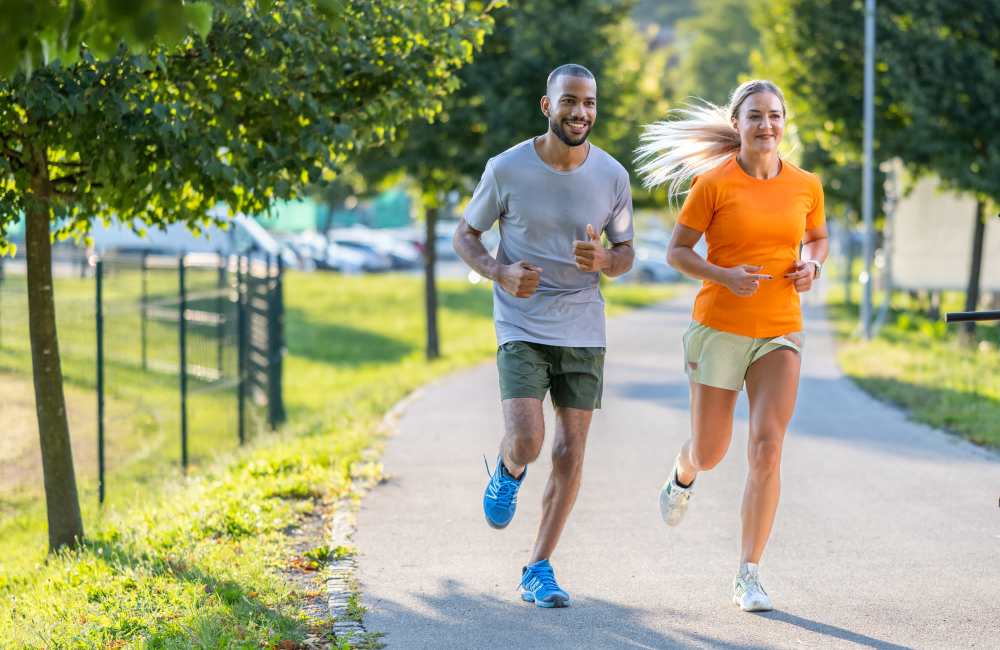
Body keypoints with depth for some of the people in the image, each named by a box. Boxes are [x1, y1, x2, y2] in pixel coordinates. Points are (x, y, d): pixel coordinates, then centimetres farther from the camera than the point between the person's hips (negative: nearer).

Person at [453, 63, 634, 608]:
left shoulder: (612, 176, -2)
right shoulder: (507, 169, -8)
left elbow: (625, 252, 10)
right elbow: (465, 236, 4)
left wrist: (603, 261, -15)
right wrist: (500, 272, -16)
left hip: (583, 332, 2)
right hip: (521, 327, -2)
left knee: (569, 453, 1)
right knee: (525, 442, -17)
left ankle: (538, 570, 13)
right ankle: (508, 471, 21)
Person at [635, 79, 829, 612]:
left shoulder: (805, 186, 2)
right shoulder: (713, 183, -7)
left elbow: (817, 239, 20)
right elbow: (676, 251, -2)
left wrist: (811, 266, -2)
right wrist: (723, 275, -19)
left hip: (779, 332, 1)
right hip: (720, 328, -1)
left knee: (767, 447, -15)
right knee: (710, 454, 10)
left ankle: (749, 576, -6)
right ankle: (683, 475, 50)